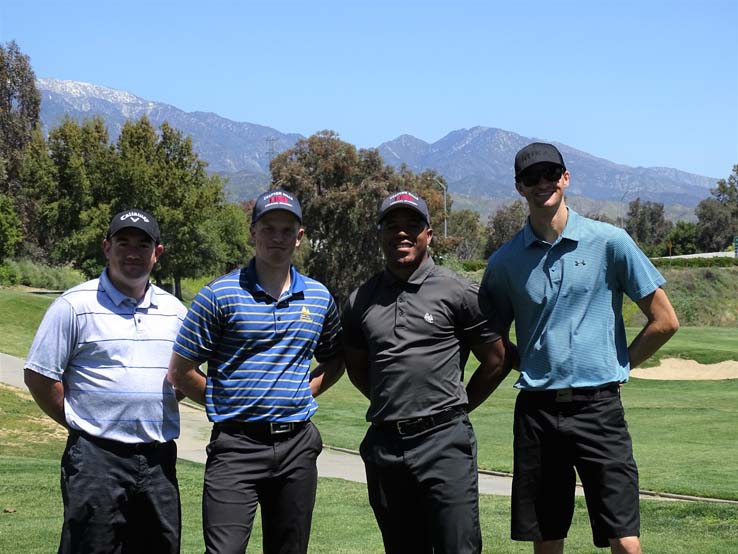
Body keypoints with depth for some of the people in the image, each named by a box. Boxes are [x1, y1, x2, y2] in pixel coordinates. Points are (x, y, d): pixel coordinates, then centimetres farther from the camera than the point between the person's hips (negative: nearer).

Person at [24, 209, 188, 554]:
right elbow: (39, 376, -3)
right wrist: (81, 422, -2)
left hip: (159, 460, 5)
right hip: (97, 458, -5)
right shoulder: (75, 305, -3)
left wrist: (156, 416, 8)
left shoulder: (173, 310, 12)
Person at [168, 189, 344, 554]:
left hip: (297, 446, 4)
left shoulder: (319, 298, 9)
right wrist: (224, 402, -1)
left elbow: (335, 359, 23)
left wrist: (304, 392, 8)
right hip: (237, 445, -4)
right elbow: (180, 373, -1)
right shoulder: (219, 295, -4)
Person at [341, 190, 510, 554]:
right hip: (384, 445, 4)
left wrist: (455, 408, 7)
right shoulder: (360, 301, 11)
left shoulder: (458, 292, 0)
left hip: (444, 442, -4)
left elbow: (496, 362, 5)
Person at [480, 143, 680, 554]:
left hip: (599, 408, -2)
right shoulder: (506, 261, 6)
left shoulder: (609, 242, -1)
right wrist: (528, 367, 8)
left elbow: (665, 321, 2)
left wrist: (618, 366, 5)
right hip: (536, 411, 3)